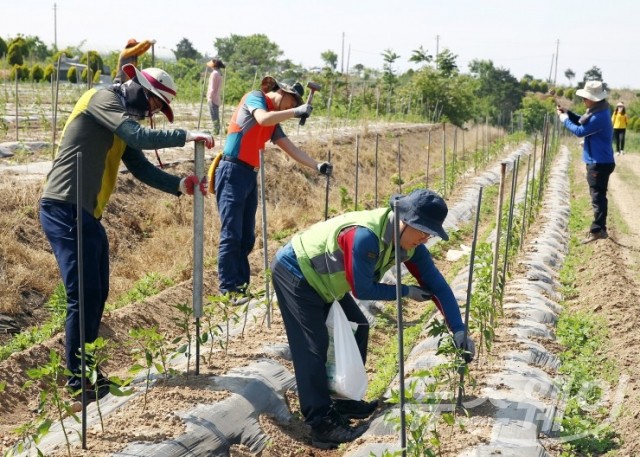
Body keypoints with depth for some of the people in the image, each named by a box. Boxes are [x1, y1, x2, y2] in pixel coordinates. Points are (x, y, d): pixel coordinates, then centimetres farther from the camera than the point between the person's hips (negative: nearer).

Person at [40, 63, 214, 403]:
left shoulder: (122, 122, 20)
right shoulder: (103, 99, -8)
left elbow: (142, 168, 14)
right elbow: (139, 137, -21)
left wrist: (179, 185, 2)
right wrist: (185, 136, -12)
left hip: (85, 214, 10)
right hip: (65, 210, -10)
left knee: (96, 295, 12)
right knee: (83, 296, -9)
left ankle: (84, 372, 22)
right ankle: (79, 382, -2)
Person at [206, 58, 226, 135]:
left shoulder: (214, 73, -12)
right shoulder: (219, 73, 16)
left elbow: (212, 87, -16)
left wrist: (210, 97, -15)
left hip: (213, 98, -9)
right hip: (216, 98, 9)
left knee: (214, 116, -9)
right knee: (216, 116, 10)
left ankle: (216, 131, -10)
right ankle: (216, 131, 13)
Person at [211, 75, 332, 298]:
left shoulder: (273, 123, 19)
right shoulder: (255, 97, -2)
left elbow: (291, 148, 16)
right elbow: (263, 119, -23)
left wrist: (317, 165, 7)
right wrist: (296, 111, -17)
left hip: (250, 176, 9)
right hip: (232, 173, -9)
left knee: (247, 237, 8)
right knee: (231, 235, -8)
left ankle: (241, 286, 13)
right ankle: (228, 290, -6)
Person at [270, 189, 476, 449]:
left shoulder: (408, 242, -9)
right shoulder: (365, 236, -36)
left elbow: (435, 282, -6)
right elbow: (362, 290, -27)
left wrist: (458, 329, -11)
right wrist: (407, 292, -15)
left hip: (320, 278, 10)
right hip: (293, 272, -9)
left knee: (357, 329, 10)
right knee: (313, 347, -14)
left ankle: (344, 402, 19)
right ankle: (322, 425, -14)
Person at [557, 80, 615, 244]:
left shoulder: (600, 117, -24)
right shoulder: (598, 111, 8)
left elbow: (580, 131, -19)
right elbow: (584, 123, 21)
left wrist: (564, 119, -6)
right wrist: (567, 113, 8)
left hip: (599, 163, -11)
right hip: (598, 161, 11)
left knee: (598, 196, -7)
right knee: (598, 196, 17)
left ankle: (598, 230, -3)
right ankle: (599, 228, 27)